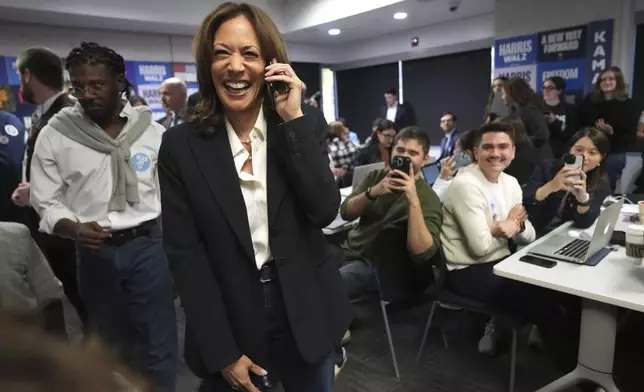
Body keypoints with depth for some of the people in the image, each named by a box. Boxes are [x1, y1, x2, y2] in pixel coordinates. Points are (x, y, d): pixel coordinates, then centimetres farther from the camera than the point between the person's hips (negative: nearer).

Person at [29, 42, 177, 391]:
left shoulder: (151, 130, -3)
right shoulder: (54, 134, -3)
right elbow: (47, 203, 2)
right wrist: (75, 229, -19)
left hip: (148, 245, -1)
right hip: (95, 252, 1)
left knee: (158, 347, 7)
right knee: (113, 344, 21)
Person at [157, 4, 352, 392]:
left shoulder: (306, 122, -4)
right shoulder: (181, 145, -7)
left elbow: (324, 211, -15)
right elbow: (185, 254, -8)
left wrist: (293, 118, -20)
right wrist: (222, 353, -9)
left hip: (306, 315, 2)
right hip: (230, 324, -1)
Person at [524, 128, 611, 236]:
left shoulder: (601, 185, 0)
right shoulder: (547, 169, -3)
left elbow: (584, 224, -11)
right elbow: (522, 203, -14)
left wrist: (583, 198, -29)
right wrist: (550, 187, -29)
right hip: (535, 235, -1)